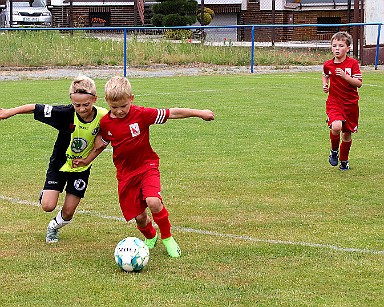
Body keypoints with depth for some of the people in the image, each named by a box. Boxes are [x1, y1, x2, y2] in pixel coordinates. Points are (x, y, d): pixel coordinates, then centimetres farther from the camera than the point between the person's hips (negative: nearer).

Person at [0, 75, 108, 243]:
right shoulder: (66, 113, -27)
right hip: (59, 163, -1)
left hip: (81, 168, 1)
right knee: (48, 206, -10)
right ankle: (45, 194, 28)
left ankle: (54, 226, 38)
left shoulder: (103, 116, -23)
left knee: (68, 212, 3)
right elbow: (36, 108, -19)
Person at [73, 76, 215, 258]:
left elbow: (171, 113, -12)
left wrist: (199, 113, -12)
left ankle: (167, 238, -1)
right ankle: (150, 237, 36)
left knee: (153, 202, -27)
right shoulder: (105, 123, -3)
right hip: (125, 173, 3)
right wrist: (86, 161, 21)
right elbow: (102, 143, 19)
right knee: (139, 217, 0)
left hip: (147, 166, -3)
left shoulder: (141, 114, -13)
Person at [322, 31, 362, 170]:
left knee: (347, 133, 10)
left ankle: (344, 160, 32)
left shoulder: (353, 63, -8)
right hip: (334, 102, 0)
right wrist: (325, 85, 5)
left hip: (351, 103, 0)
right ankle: (334, 151, 3)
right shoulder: (328, 65, 0)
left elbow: (359, 83, -13)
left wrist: (345, 76, -26)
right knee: (336, 127, -25)